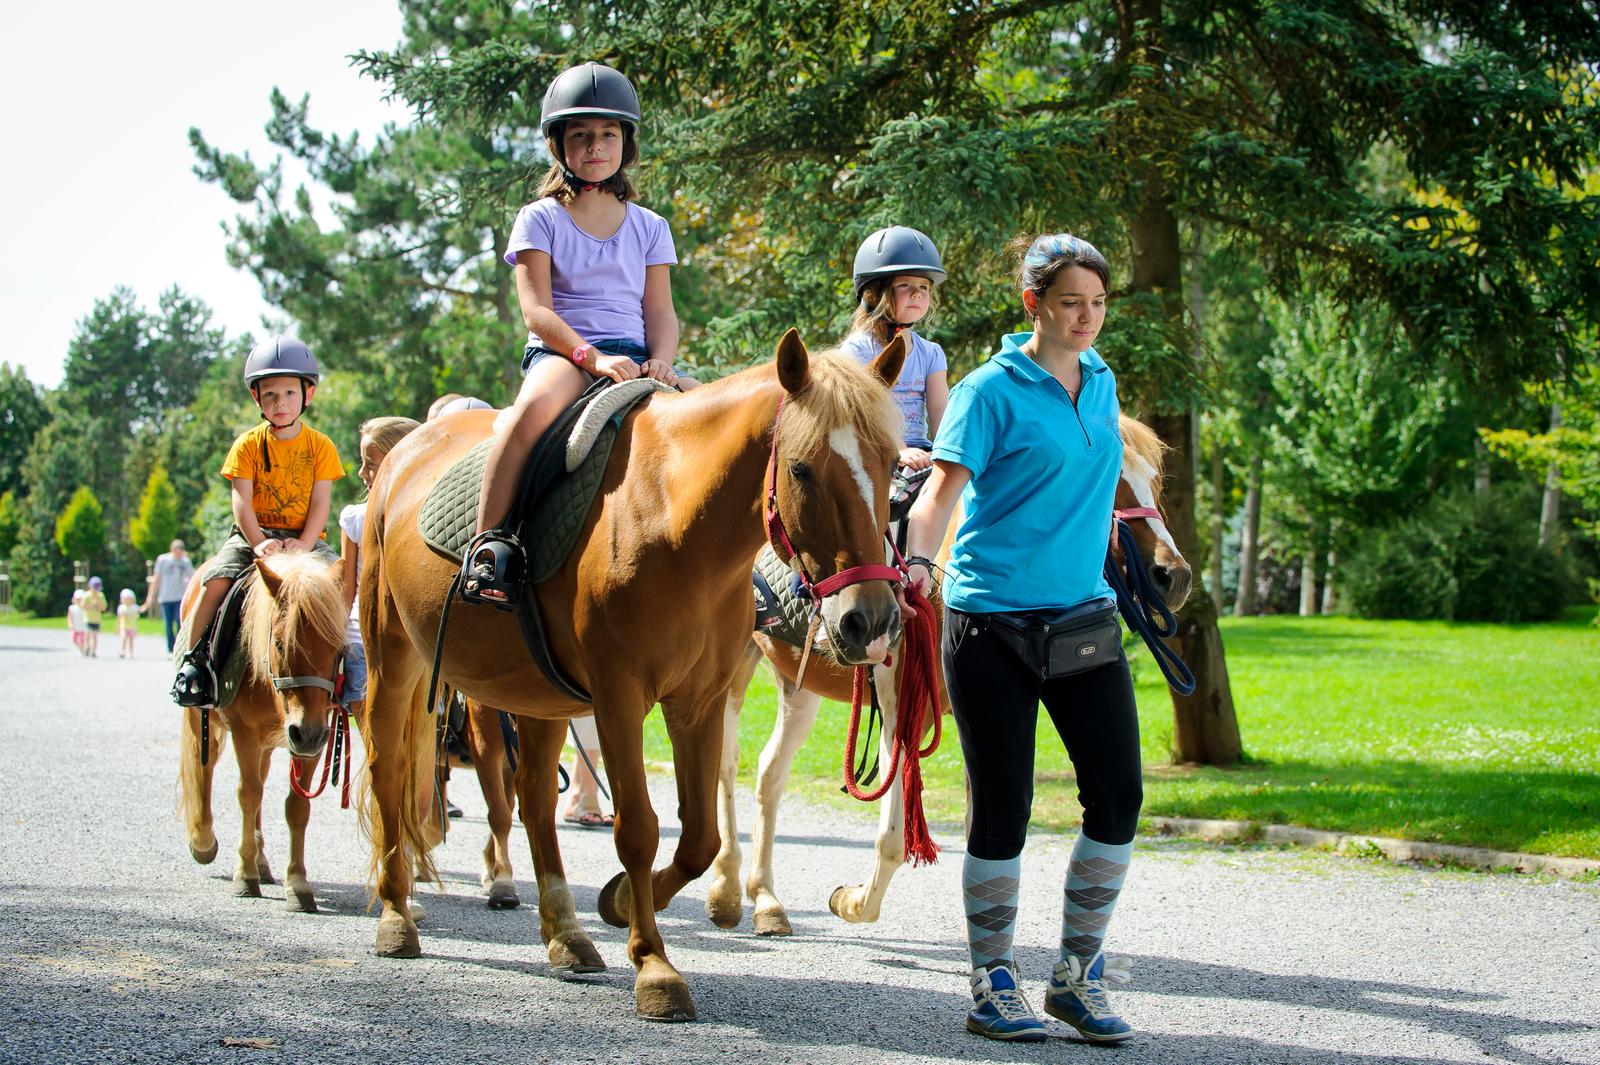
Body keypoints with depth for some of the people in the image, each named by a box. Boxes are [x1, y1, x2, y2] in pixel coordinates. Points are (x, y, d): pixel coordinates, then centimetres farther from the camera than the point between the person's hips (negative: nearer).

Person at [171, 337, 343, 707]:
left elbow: (320, 503, -5)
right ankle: (193, 657, -10)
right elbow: (241, 501, -7)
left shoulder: (321, 446, 1)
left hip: (305, 537, 0)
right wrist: (259, 543, -23)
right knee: (216, 580, -24)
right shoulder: (248, 445, 1)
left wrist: (303, 544, -21)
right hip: (254, 533, 0)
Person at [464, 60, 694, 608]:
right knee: (538, 405, -40)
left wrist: (661, 362, -12)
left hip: (635, 356, 4)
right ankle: (487, 544, -38)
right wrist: (592, 356, -22)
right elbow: (536, 309, -5)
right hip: (559, 351, -4)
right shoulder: (540, 220, 7)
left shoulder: (649, 227, 17)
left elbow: (661, 314, 11)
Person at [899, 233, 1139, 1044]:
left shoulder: (1101, 383, 12)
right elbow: (942, 489, -18)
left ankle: (1078, 974, 14)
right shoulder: (992, 390, -8)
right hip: (991, 619, -6)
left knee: (1118, 796, 0)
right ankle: (993, 984, 13)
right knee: (1003, 808, -1)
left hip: (1082, 615, 6)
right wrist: (917, 559, -33)